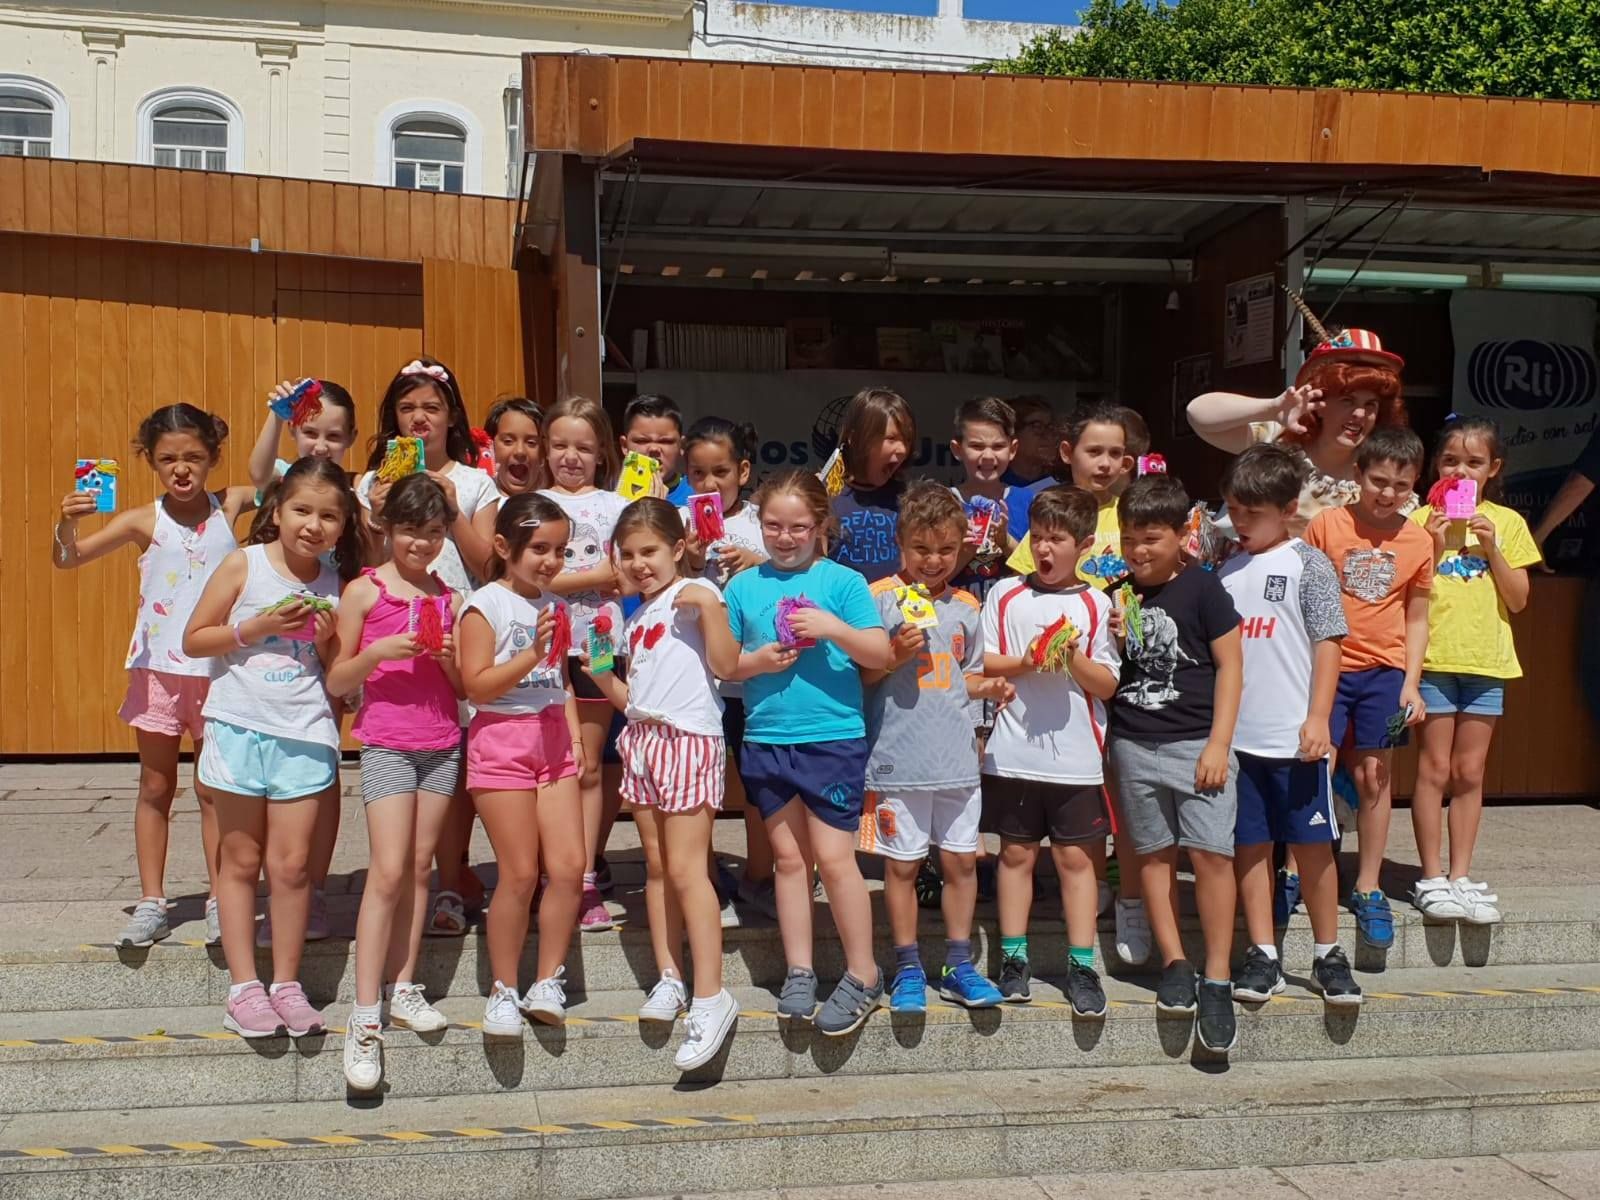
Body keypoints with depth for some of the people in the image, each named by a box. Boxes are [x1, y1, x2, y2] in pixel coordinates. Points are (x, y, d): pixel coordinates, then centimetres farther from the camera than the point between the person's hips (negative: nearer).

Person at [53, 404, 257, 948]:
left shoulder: (228, 506, -1)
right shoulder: (143, 521, -5)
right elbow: (67, 558, -7)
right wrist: (67, 522, -27)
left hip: (217, 671, 0)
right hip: (158, 671, 0)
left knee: (214, 790, 9)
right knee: (155, 788, 10)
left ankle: (219, 901, 18)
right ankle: (151, 904, 18)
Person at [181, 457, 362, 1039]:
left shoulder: (335, 586, 5)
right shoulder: (243, 565, -3)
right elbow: (193, 640, -3)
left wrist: (328, 641, -8)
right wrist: (257, 626, -14)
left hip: (304, 734, 2)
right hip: (240, 726, -2)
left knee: (292, 862, 2)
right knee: (241, 859, 6)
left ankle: (286, 984, 14)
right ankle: (243, 986, 14)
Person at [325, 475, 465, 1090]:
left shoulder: (447, 599, 10)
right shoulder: (364, 591, -1)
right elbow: (336, 681, -1)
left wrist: (450, 659, -7)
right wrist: (377, 653, -18)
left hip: (442, 743, 4)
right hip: (386, 743, -4)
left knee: (421, 866, 6)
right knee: (388, 871, -11)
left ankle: (403, 987, 16)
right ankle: (365, 1018, -9)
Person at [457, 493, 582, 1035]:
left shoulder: (554, 605, 14)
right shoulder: (485, 605, -6)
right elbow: (476, 685, -13)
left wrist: (575, 735, 12)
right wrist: (531, 655, -21)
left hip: (552, 738, 6)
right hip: (501, 738, -6)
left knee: (569, 866, -2)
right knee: (520, 873, -5)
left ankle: (547, 983, 10)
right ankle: (503, 991, 11)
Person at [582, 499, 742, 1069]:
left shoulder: (695, 594, -2)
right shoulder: (635, 618, 21)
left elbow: (725, 665, -13)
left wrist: (708, 607, -22)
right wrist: (600, 675, 5)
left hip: (690, 737, -8)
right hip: (643, 737, 8)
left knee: (686, 868, -12)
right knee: (656, 865, 9)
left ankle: (711, 995, -9)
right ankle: (669, 978, 18)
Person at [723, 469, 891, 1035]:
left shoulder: (843, 581, -2)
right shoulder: (743, 586, 7)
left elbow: (880, 653, -5)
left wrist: (832, 627, -19)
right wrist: (757, 661, -10)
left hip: (832, 737, -3)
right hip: (766, 739, 3)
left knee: (833, 857, -2)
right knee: (789, 856, 10)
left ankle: (863, 975, 12)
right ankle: (799, 972, 20)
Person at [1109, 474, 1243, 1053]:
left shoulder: (1201, 587, -4)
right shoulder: (1116, 595, 9)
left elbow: (1229, 665, -4)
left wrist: (1218, 744, -9)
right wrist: (1112, 640, -4)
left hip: (1196, 740, -4)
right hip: (1133, 745, 4)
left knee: (1211, 851, -9)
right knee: (1153, 853, 7)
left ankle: (1217, 979, -2)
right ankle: (1174, 964, 17)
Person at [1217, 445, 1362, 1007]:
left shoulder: (1308, 565, -2)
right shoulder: (1225, 569, 11)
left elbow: (1328, 643, -6)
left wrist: (1318, 718, -13)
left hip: (1293, 735, -4)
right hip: (1235, 734, 4)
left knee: (1312, 844, 5)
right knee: (1249, 844, 8)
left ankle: (1328, 953, 18)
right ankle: (1262, 956, 16)